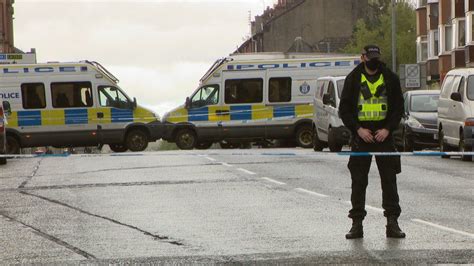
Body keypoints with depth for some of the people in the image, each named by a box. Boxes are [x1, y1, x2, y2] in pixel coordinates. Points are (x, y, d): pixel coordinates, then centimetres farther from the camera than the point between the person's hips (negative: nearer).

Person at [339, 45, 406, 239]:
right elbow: (344, 108, 3)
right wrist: (358, 129, -9)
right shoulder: (353, 79, 4)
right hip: (361, 136, 0)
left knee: (389, 180, -1)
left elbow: (398, 107, 7)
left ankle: (392, 223, 2)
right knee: (358, 181, 0)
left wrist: (388, 129, -7)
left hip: (384, 135, 1)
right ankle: (357, 224, 3)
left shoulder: (391, 79, 6)